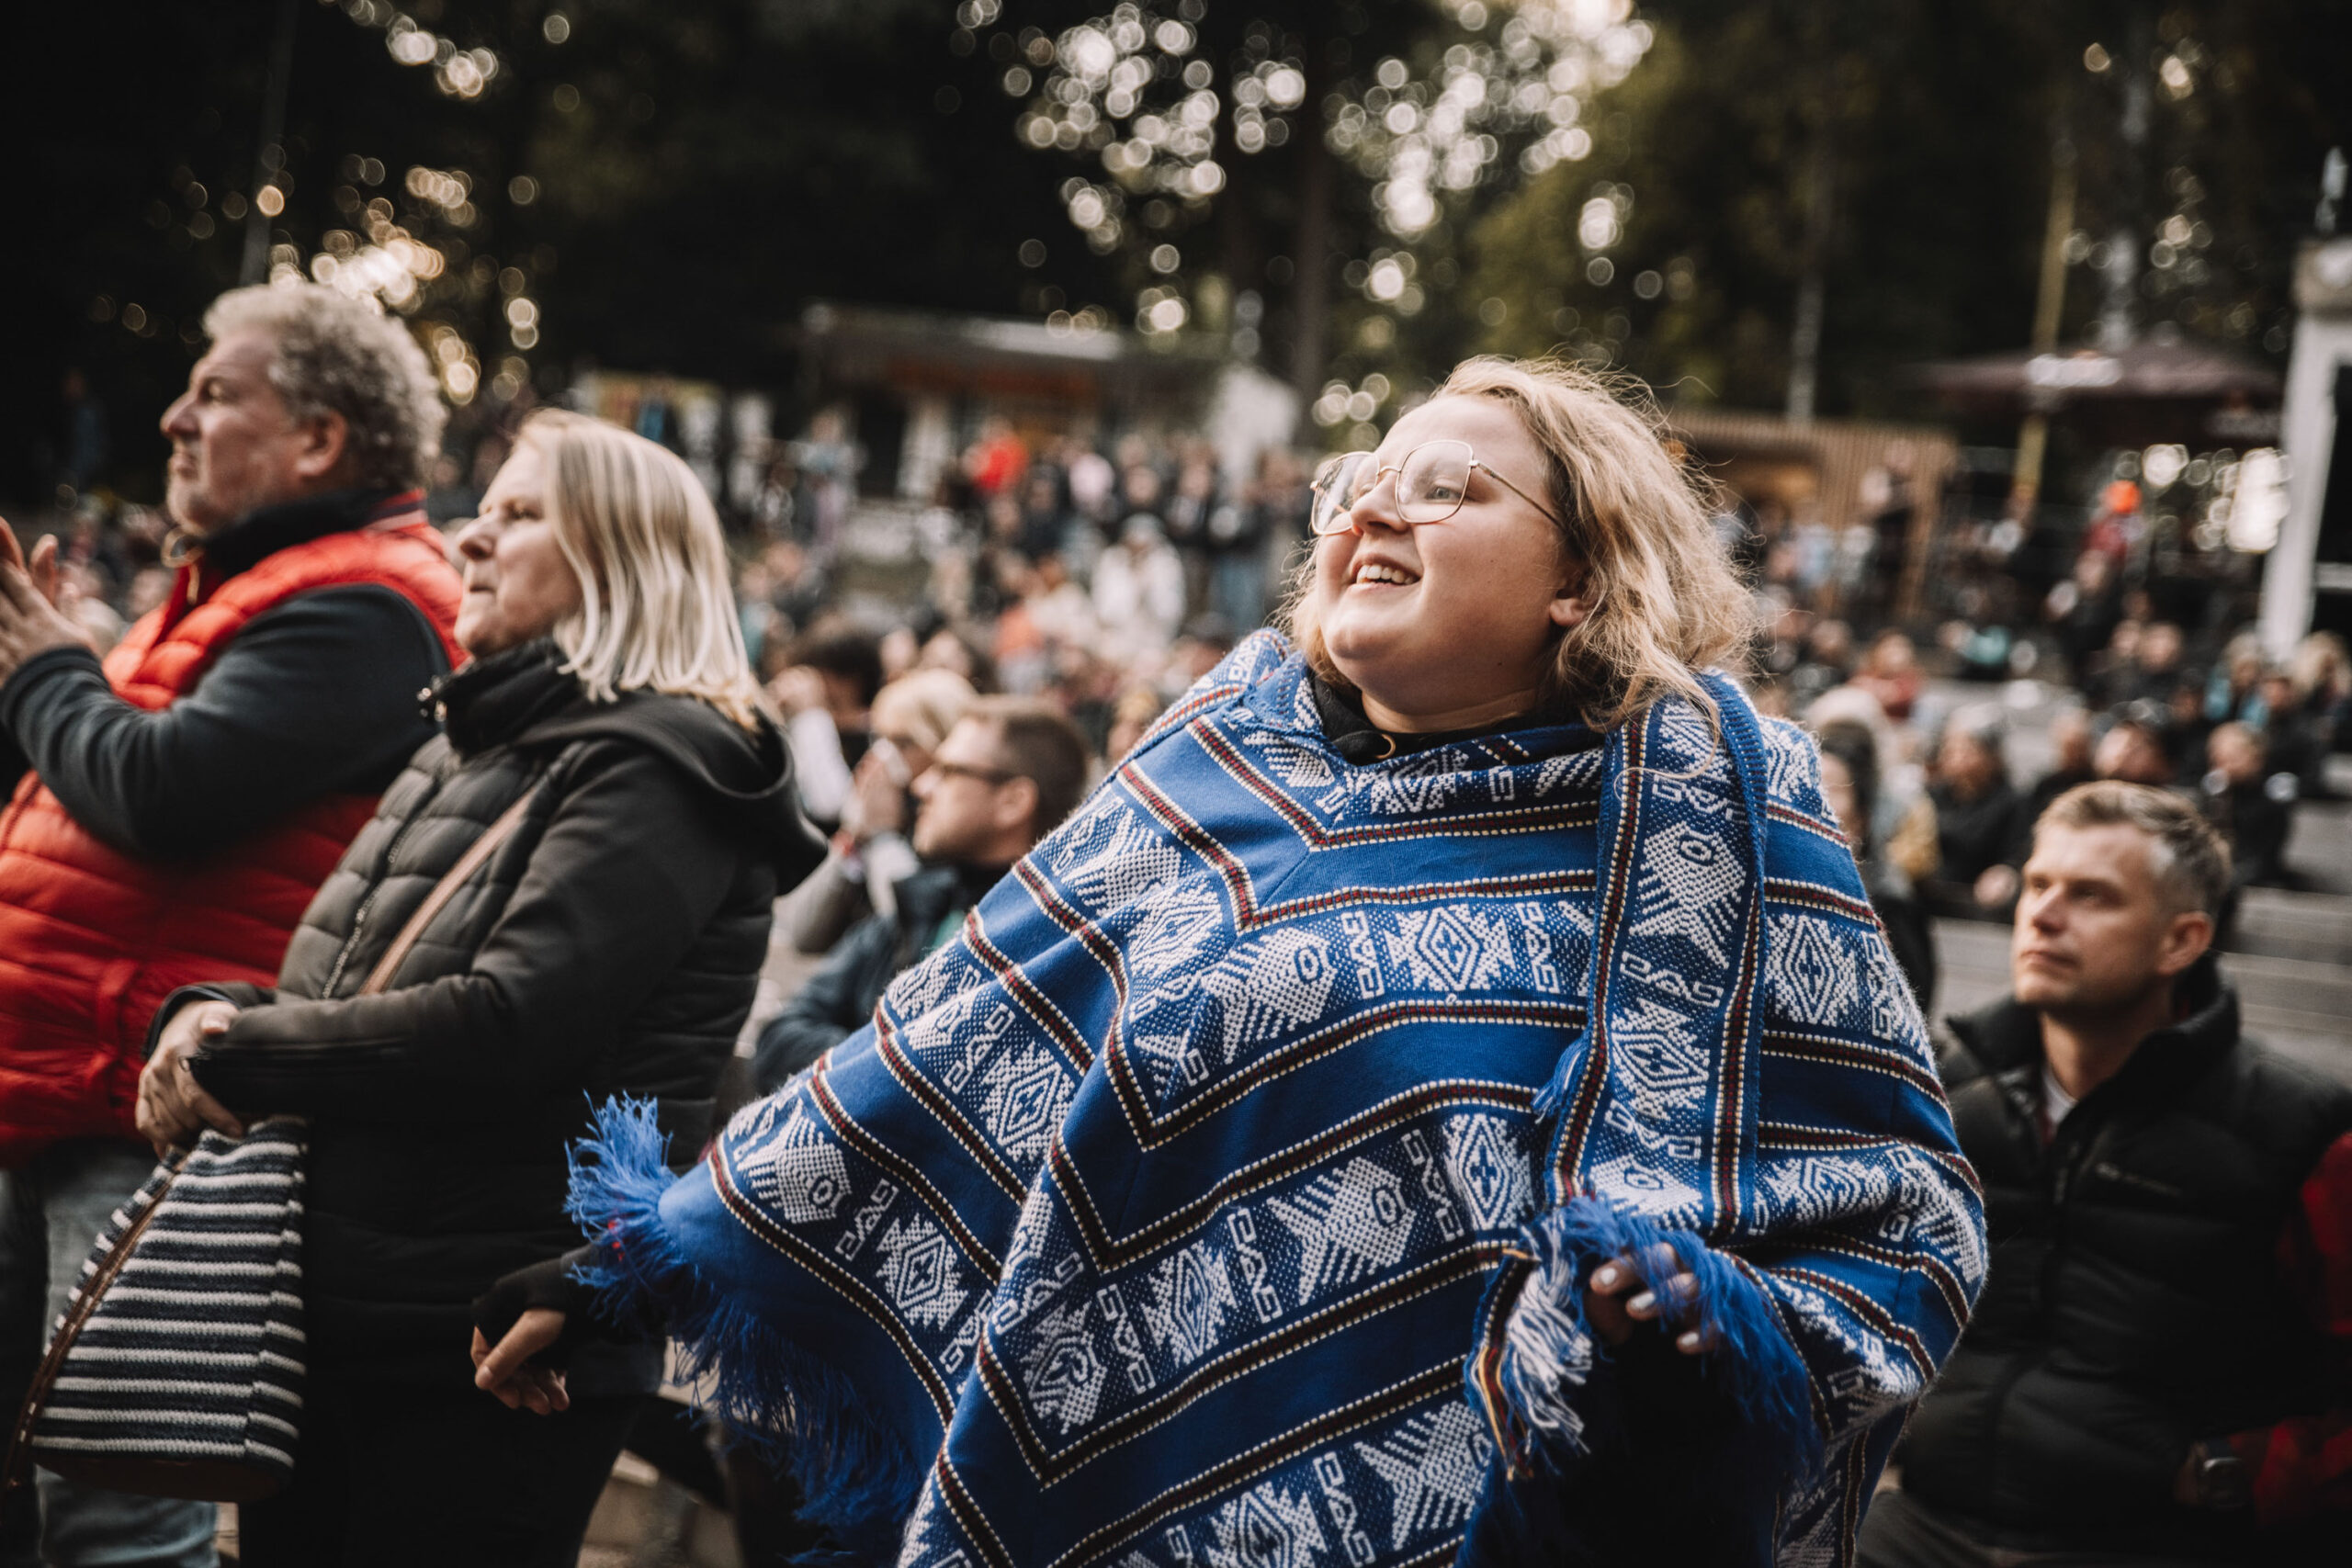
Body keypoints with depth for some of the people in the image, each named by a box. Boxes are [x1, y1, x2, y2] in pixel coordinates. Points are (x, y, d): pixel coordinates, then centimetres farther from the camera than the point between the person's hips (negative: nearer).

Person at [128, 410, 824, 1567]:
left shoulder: (655, 774, -13)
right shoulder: (470, 749, 15)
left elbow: (503, 1026, -24)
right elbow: (331, 993, 18)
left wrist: (238, 1052, -14)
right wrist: (212, 1018, -4)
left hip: (496, 1353, -8)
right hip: (334, 1316, 8)